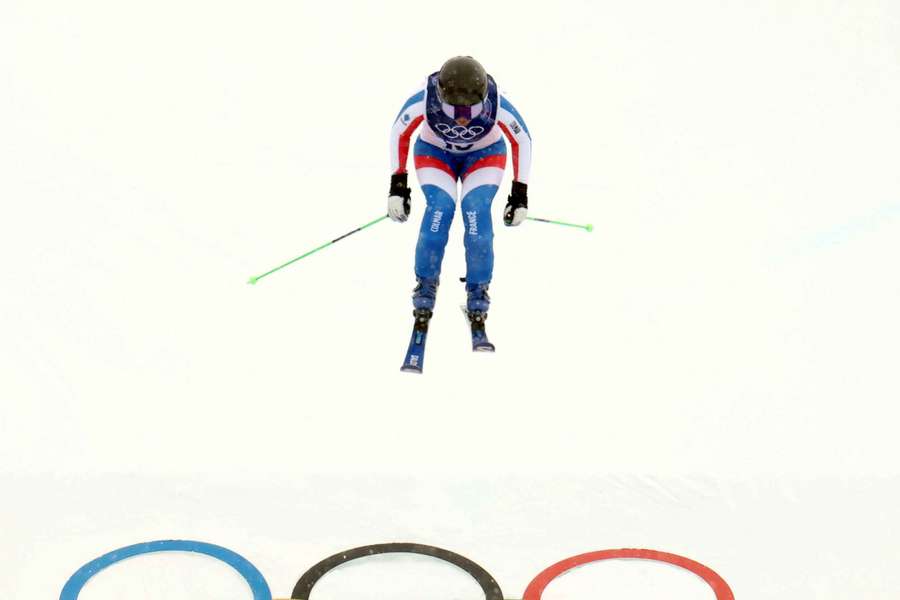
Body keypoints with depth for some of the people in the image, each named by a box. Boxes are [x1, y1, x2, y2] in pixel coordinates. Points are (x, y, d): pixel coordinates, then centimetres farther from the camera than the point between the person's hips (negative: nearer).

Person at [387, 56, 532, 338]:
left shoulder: (498, 104, -36)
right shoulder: (424, 99, -36)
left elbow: (522, 140, -16)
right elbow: (399, 133, -14)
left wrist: (520, 194, -13)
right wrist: (397, 186, -14)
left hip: (484, 155, 0)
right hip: (434, 153, 0)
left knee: (476, 209, -25)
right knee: (440, 207, -25)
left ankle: (478, 293, -9)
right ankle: (425, 288, -7)